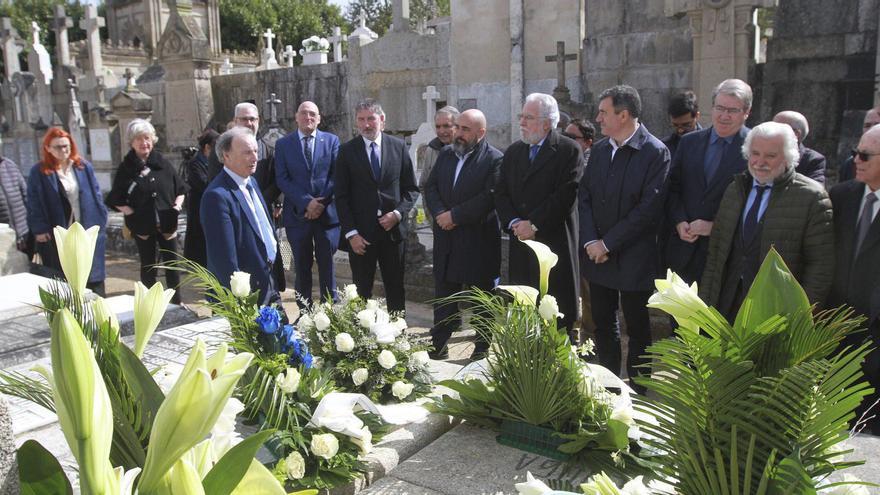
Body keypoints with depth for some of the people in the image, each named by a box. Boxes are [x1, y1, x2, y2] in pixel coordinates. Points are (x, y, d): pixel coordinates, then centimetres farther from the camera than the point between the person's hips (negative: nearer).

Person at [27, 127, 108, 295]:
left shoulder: (84, 167, 6)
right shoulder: (38, 172, -1)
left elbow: (96, 194, 8)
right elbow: (34, 203, -1)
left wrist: (101, 222, 3)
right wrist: (39, 229, -8)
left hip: (88, 231, 2)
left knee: (93, 277, 7)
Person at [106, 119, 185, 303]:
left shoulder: (163, 163, 2)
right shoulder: (126, 168, -3)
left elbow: (180, 189, 10)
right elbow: (116, 200, 1)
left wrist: (177, 206, -4)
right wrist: (131, 213, -10)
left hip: (167, 224, 2)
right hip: (143, 226, -1)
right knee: (148, 267, 10)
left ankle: (176, 303, 22)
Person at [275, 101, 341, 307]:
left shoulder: (332, 141, 5)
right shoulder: (283, 144, 5)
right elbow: (282, 179, -3)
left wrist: (322, 203, -11)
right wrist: (306, 202, -14)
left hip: (327, 212, 0)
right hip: (297, 213, 0)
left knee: (327, 265, 5)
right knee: (302, 267, 9)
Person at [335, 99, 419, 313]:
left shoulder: (399, 147, 4)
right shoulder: (347, 151, 0)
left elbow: (411, 189, 8)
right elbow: (341, 196, -1)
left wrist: (398, 213, -9)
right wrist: (351, 232, -8)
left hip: (393, 230, 1)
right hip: (361, 234, -1)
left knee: (396, 290, 10)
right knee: (361, 292, 7)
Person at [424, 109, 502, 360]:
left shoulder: (494, 159, -9)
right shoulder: (445, 154, 10)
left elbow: (489, 197, -18)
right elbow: (431, 187, 7)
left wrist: (454, 215, -18)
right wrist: (440, 214, -11)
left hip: (479, 240, -5)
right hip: (446, 239, 5)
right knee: (443, 294, 12)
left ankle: (482, 347, 24)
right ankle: (438, 345, 22)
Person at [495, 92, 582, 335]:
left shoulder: (569, 150, -4)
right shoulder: (513, 151, 14)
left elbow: (565, 196, -14)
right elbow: (501, 193, 10)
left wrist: (534, 224, -14)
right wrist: (514, 222, -7)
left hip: (555, 243, -5)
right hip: (521, 243, 5)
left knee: (559, 314, 0)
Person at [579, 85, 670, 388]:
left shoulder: (655, 153, -12)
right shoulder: (599, 149, 8)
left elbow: (649, 208, -18)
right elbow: (584, 197, 6)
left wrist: (607, 243, -16)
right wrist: (590, 241, -8)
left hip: (633, 258, -5)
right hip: (597, 254, 6)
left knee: (637, 326, 9)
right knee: (603, 323, 14)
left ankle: (637, 390, 25)